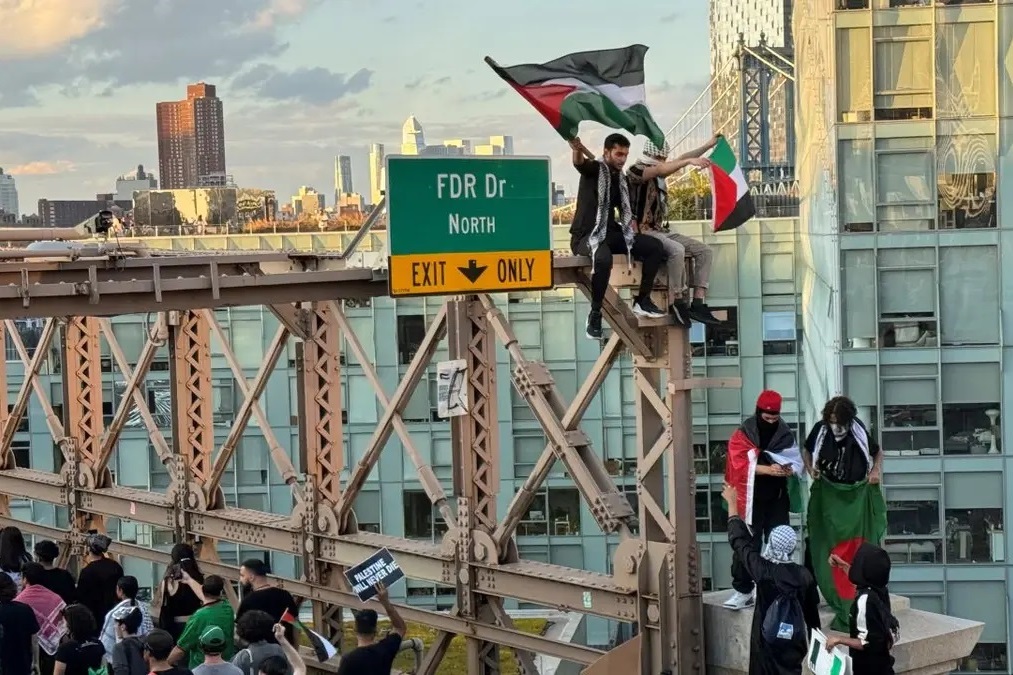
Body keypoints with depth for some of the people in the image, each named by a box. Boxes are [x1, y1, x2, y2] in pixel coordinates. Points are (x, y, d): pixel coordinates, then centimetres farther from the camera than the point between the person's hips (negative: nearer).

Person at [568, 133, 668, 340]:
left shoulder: (622, 180, 14)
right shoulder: (594, 169, -7)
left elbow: (625, 212, 24)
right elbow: (579, 162, -32)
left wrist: (632, 236, 6)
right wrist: (577, 150, -57)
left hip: (611, 233, 8)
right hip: (586, 235, -7)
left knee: (655, 246, -6)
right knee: (603, 257, -40)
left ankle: (642, 300, 3)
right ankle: (595, 314, -27)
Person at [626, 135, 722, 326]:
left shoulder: (657, 172, 17)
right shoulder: (636, 171, -10)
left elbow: (681, 160, 23)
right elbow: (662, 169, -26)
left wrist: (708, 146, 20)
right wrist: (690, 161, -36)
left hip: (661, 231, 9)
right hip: (642, 232, -9)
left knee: (705, 251, -3)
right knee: (677, 250, -35)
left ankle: (698, 304, -12)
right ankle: (677, 303, -26)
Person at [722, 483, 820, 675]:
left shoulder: (763, 570, -13)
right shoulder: (804, 575, -6)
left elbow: (739, 540, -3)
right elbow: (812, 611, 4)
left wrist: (732, 502, 6)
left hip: (766, 641, -2)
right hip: (794, 641, 2)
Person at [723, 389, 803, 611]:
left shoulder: (786, 434, 3)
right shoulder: (742, 435, -7)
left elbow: (798, 463, 3)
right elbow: (741, 464, -18)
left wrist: (789, 470, -21)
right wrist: (767, 469, -30)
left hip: (777, 499, 3)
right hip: (751, 500, -3)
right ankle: (743, 590, 4)